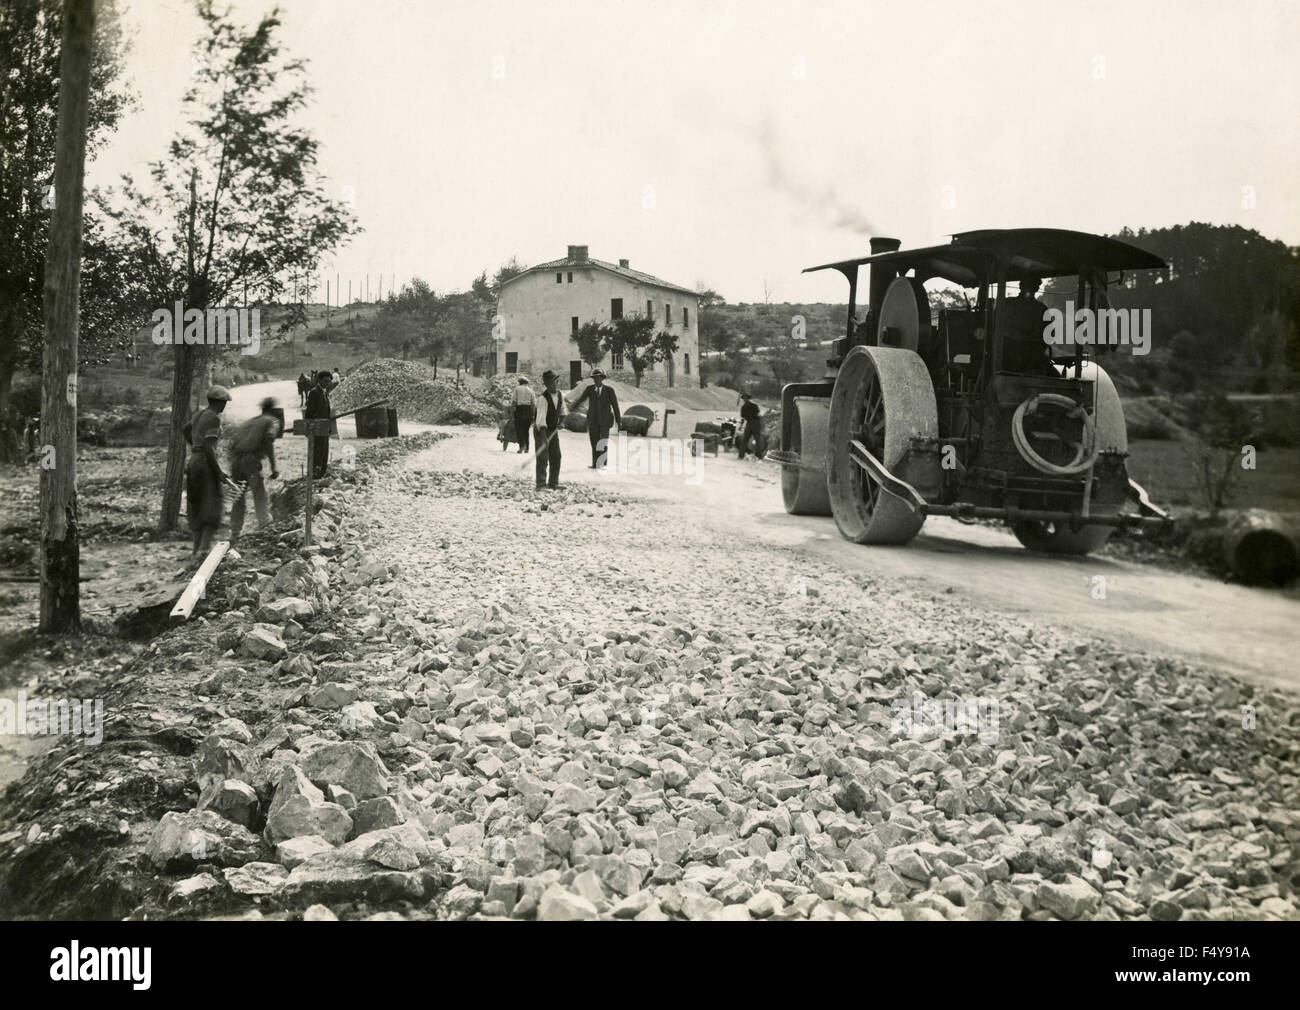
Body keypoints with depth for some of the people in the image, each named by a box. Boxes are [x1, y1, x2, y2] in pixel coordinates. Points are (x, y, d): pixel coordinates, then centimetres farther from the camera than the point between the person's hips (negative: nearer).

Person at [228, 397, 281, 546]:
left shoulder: (247, 422, 29)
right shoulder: (272, 421, 11)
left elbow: (232, 443, 21)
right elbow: (269, 440, -8)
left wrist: (233, 470, 24)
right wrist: (273, 467, -10)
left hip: (236, 460, 6)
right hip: (251, 459, -6)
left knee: (238, 499, 15)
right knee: (260, 497, -4)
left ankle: (234, 535, 17)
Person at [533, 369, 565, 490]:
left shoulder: (560, 395, 0)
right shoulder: (542, 398, -24)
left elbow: (562, 412, 13)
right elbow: (541, 419, -31)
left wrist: (560, 422, -9)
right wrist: (544, 438, -39)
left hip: (553, 431, 7)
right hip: (541, 431, -7)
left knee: (556, 457, 7)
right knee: (542, 458, -12)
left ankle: (553, 484, 15)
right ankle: (541, 485, -12)